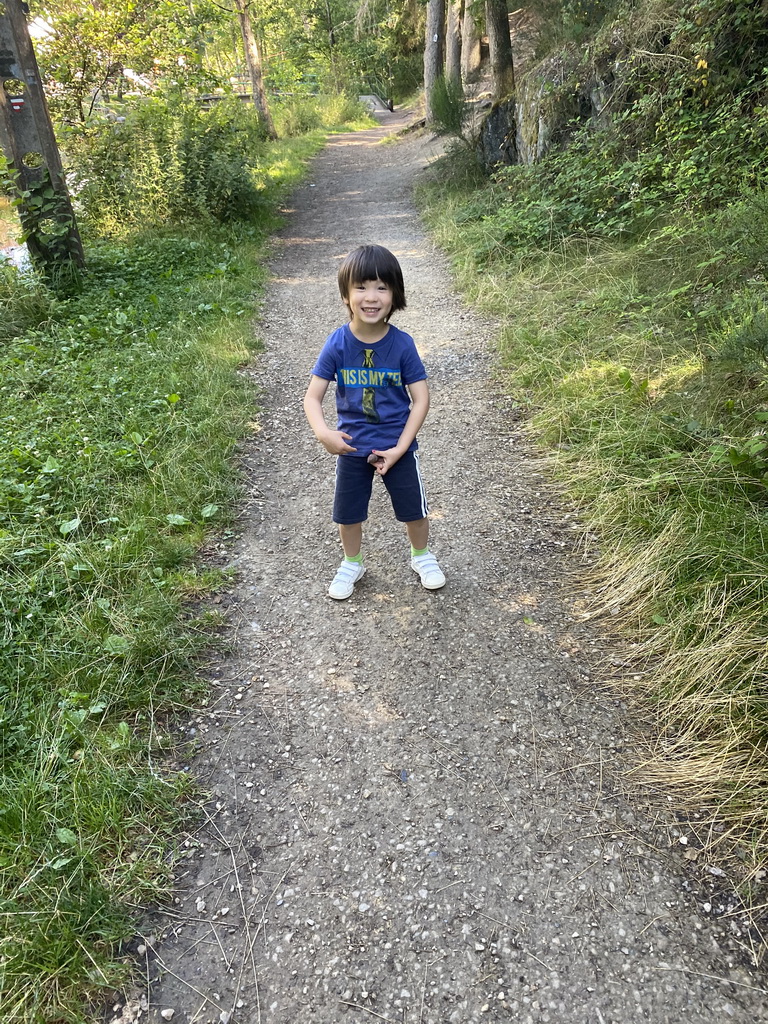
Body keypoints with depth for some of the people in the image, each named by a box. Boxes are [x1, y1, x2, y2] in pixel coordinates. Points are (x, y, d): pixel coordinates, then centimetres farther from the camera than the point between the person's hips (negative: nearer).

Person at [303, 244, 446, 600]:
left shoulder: (402, 344, -15)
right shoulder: (337, 344, -14)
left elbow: (421, 399, -12)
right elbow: (312, 396, -13)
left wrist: (400, 448, -17)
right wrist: (323, 433, -32)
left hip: (397, 445, -1)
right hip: (352, 447, 1)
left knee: (414, 507, 14)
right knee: (348, 511, 15)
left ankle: (422, 556, 42)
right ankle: (352, 564, 41)